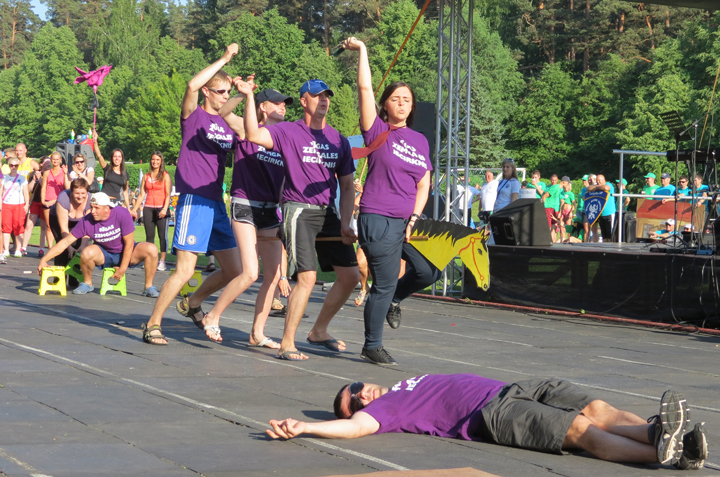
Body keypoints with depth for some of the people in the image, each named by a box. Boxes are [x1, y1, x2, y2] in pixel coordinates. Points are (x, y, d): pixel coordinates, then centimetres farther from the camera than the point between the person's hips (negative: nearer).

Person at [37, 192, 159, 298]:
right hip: (104, 255, 1)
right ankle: (87, 284, -3)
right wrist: (44, 260, -18)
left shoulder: (122, 214, -22)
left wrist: (122, 269, -17)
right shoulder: (86, 221, -18)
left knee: (151, 249, -27)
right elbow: (65, 242, -13)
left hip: (125, 254, 0)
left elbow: (128, 243, -16)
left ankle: (149, 287, -8)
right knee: (87, 253, -33)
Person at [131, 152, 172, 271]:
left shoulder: (165, 176, 3)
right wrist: (134, 209, 8)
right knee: (149, 235, 3)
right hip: (148, 208, 4)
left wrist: (165, 209, -17)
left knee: (162, 235, -7)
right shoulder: (146, 176, 14)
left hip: (161, 208, -4)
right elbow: (142, 195, 15)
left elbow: (168, 195, -4)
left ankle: (162, 261, -6)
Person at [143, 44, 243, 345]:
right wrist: (224, 59, -17)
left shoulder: (228, 124, 16)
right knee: (185, 270, -11)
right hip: (194, 200, -7)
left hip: (217, 204, 7)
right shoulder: (194, 116, -3)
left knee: (233, 270, 8)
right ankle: (153, 325, 1)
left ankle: (192, 304, 29)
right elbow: (192, 85, -22)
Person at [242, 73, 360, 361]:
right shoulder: (288, 132, -1)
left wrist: (345, 224, 4)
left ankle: (319, 331, 23)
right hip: (299, 210, -6)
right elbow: (254, 135, -20)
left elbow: (347, 186, 14)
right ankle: (287, 344, -8)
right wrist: (249, 98, -26)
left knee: (350, 276, 5)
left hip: (329, 213, 6)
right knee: (307, 277, -17)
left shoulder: (338, 140, 13)